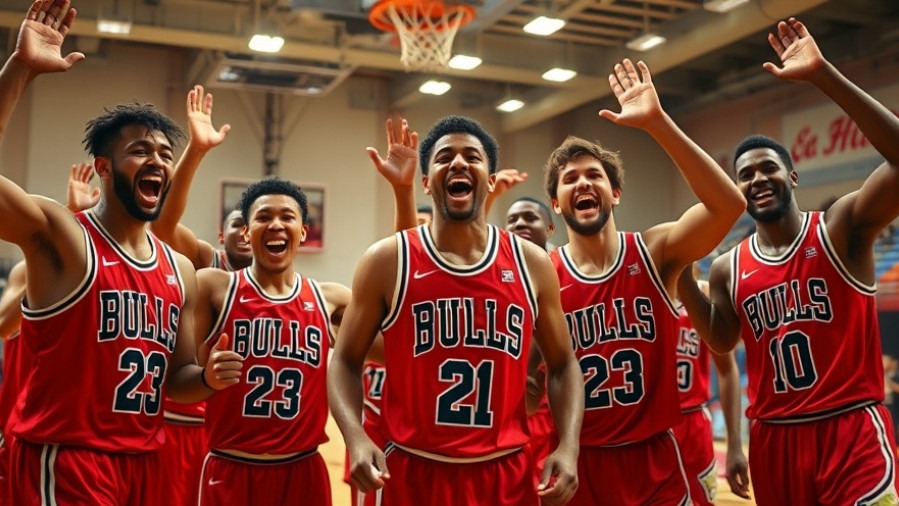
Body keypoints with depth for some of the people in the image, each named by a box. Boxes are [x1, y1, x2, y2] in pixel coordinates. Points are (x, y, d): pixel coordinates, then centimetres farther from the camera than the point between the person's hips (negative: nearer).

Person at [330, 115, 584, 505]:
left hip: (506, 474, 2)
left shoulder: (531, 263, 2)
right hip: (414, 473, -2)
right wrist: (356, 438, -14)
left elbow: (562, 364, 10)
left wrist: (568, 446, -4)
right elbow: (346, 361, 2)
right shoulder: (387, 261, -4)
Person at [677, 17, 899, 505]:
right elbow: (722, 342, 10)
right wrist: (681, 276, -1)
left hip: (852, 432, -4)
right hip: (774, 438, 5)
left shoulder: (842, 228, -6)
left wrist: (822, 74, -28)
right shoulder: (727, 268, 7)